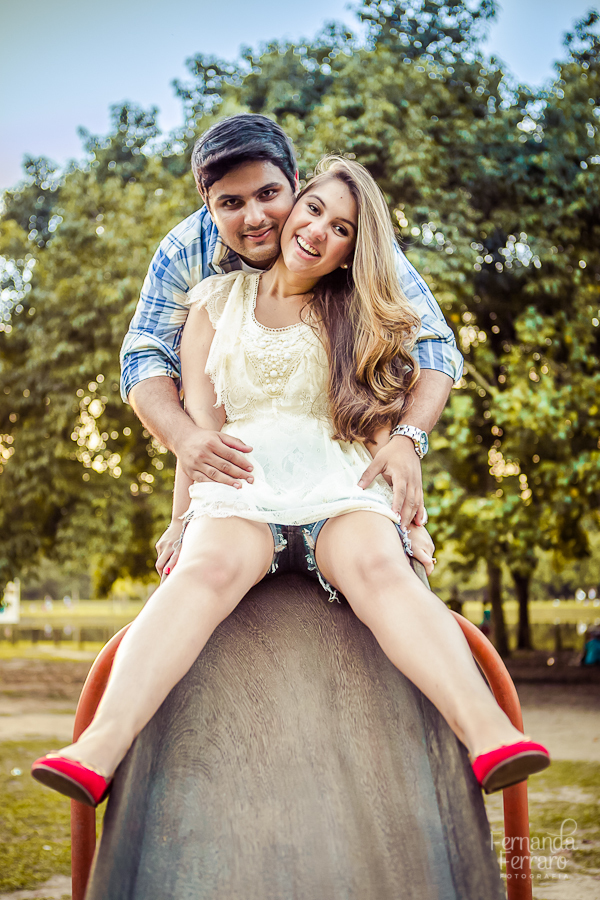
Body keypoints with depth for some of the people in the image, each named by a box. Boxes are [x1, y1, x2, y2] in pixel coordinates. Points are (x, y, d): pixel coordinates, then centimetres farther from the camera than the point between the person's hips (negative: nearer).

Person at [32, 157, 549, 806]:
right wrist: (183, 520, 7)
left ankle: (489, 736, -54)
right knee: (209, 567, -35)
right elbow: (198, 421, 12)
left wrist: (407, 516, 5)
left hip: (340, 486, 1)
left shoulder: (358, 318, 20)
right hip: (240, 488, -1)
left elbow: (379, 423, 15)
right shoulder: (219, 299, 18)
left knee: (381, 569, -34)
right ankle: (98, 751, -55)